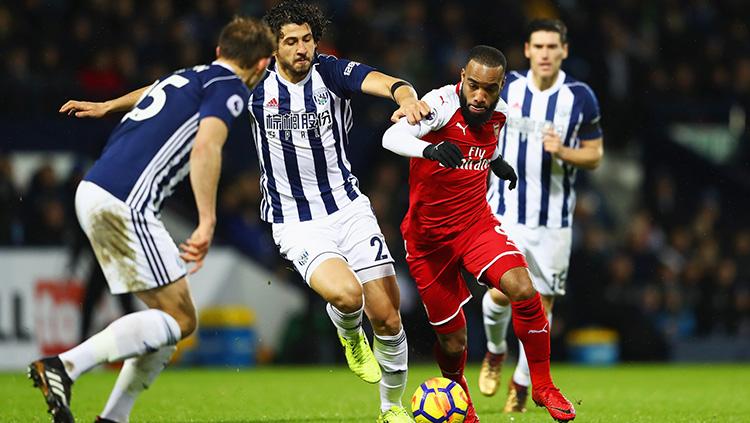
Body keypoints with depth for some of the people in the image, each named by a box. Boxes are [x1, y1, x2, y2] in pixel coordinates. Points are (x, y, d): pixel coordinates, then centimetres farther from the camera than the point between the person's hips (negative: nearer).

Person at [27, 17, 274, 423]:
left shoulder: (189, 76, 24)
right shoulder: (230, 88, -1)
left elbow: (152, 93, 48)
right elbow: (206, 148, -19)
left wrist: (107, 106, 66)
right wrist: (207, 223, -24)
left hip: (92, 192, 9)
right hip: (125, 203, -9)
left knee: (168, 314, 13)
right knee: (179, 319, -8)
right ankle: (64, 366, -21)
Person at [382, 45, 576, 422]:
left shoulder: (498, 112, -3)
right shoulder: (442, 104, -22)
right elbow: (392, 137, -42)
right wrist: (430, 149, -58)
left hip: (477, 224, 4)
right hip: (428, 236, -4)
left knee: (523, 289, -24)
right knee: (452, 341, 3)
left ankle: (542, 385, -5)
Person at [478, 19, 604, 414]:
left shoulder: (580, 98, -3)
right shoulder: (505, 87, 0)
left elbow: (595, 155, 2)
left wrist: (563, 152, -17)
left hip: (554, 218, 0)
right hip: (505, 210, 0)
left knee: (541, 302, 1)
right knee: (502, 293, -13)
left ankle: (522, 382, 19)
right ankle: (495, 351, 18)